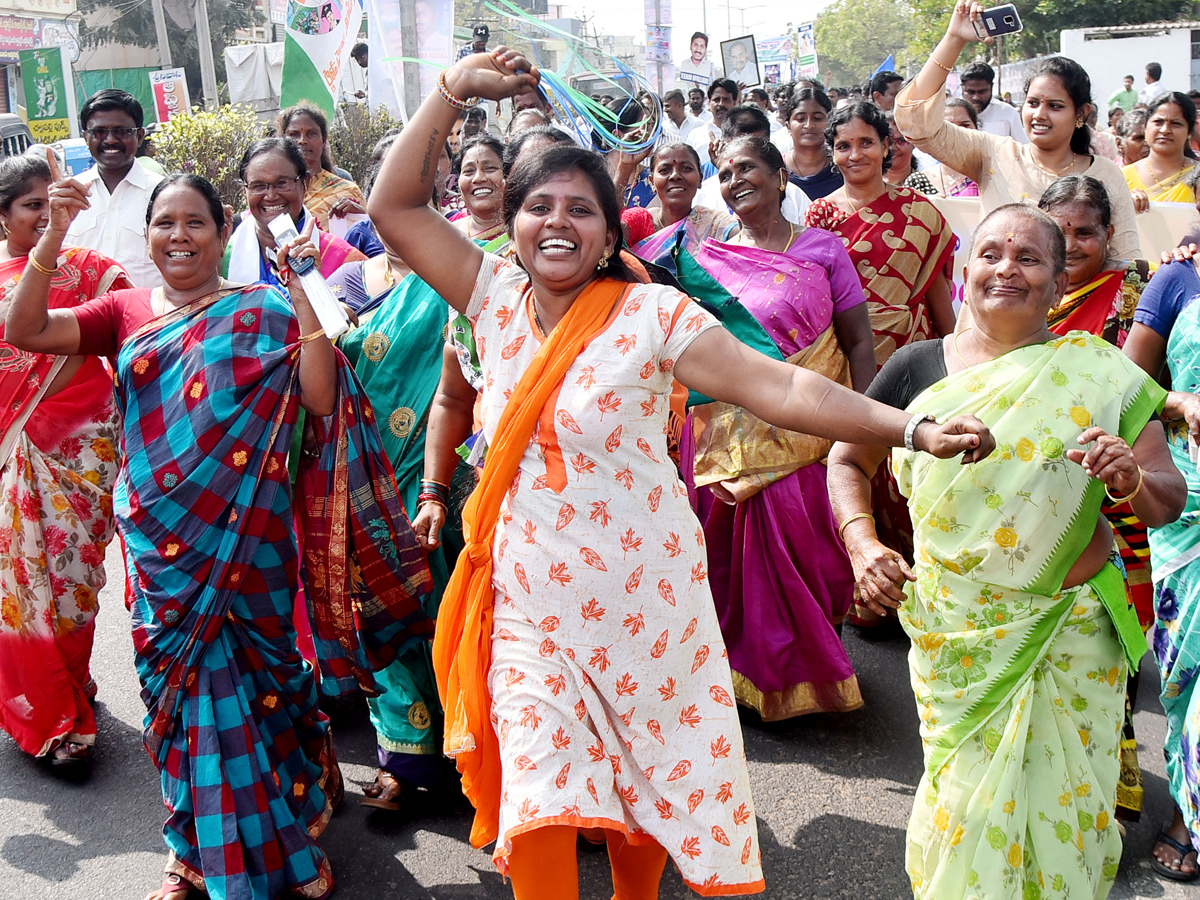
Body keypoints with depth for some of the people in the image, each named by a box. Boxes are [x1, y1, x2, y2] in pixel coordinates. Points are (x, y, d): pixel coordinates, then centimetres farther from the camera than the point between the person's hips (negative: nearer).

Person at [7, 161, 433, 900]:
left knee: (254, 679, 8)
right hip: (160, 539, 3)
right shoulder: (127, 312, 8)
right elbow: (24, 331, -4)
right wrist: (55, 235, -13)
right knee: (181, 682, 12)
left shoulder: (263, 311, 0)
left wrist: (303, 291, -16)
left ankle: (285, 838, 28)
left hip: (245, 534, -2)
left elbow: (320, 398, -12)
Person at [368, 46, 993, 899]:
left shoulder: (651, 312, -11)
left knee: (647, 783, 15)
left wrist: (910, 428, -28)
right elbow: (394, 205, 3)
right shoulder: (497, 299, 1)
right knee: (536, 806, -2)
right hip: (529, 603, 2)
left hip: (640, 596, -2)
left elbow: (777, 387, -19)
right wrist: (456, 90, -3)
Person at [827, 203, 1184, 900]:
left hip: (1072, 632, 0)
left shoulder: (1099, 373, -2)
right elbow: (848, 458, 11)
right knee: (966, 804, 6)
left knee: (1064, 807, 9)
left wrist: (1132, 480, -24)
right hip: (953, 633, 0)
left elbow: (1171, 500, -1)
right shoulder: (918, 367, 0)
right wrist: (863, 544, -4)